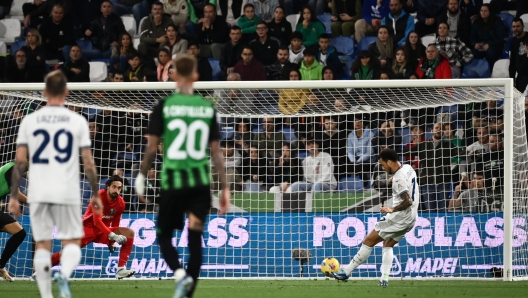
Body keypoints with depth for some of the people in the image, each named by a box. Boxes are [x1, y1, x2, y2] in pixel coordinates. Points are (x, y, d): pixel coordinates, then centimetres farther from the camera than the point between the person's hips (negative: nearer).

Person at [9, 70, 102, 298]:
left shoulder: (29, 120, 3)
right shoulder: (77, 121, 0)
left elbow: (20, 161, 1)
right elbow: (88, 162, 0)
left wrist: (14, 196, 6)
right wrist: (95, 194, 9)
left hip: (38, 193, 1)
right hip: (67, 192, -1)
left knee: (42, 244, 9)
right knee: (72, 242, 7)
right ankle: (64, 274, -22)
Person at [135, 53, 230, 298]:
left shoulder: (164, 106, -5)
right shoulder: (208, 108, 3)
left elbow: (152, 147, -3)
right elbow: (216, 151, 4)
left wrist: (142, 175, 12)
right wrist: (225, 188, 9)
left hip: (173, 180, -2)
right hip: (201, 182, 2)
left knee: (164, 235, 11)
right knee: (195, 240, 6)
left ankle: (180, 274, -15)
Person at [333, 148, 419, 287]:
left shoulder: (399, 179, -22)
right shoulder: (408, 168, 6)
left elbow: (408, 201, -29)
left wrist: (392, 209, -18)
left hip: (399, 218, -9)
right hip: (410, 219, 9)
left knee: (369, 241, 0)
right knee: (387, 245, 21)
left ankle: (346, 272, 5)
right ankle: (384, 279, 8)